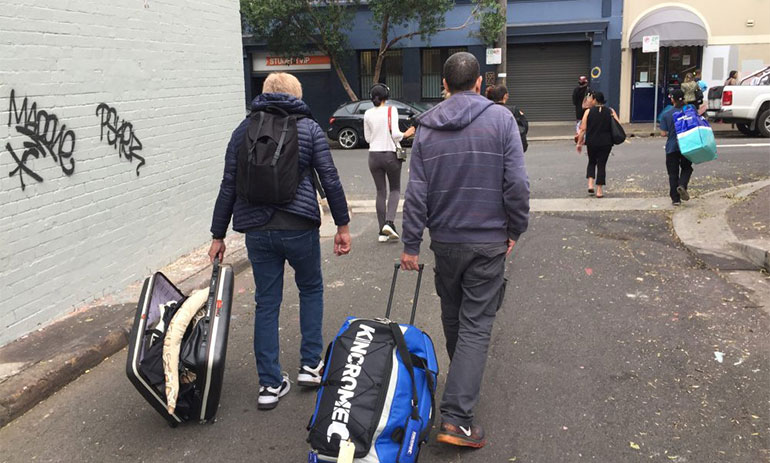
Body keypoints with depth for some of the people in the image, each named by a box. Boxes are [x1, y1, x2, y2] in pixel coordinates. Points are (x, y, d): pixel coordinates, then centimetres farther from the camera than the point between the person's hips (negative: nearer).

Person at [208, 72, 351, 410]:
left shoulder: (244, 130, 8)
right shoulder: (309, 128, 2)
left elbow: (228, 186, 6)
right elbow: (330, 179, -4)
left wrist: (218, 235, 11)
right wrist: (342, 225, 3)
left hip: (257, 230, 2)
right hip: (299, 226, -2)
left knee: (266, 303, 10)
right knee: (311, 289, 21)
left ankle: (270, 384, 15)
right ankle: (310, 365, 21)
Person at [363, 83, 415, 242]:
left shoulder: (368, 114, 2)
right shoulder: (391, 110, -8)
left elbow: (367, 138, 7)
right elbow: (395, 134, -16)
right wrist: (405, 134, 3)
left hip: (374, 155, 3)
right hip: (390, 154, -3)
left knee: (381, 192, 9)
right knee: (395, 189, 14)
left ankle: (382, 232, 8)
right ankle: (389, 222, -8)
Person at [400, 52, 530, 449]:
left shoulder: (426, 127, 1)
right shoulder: (500, 118, -6)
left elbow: (416, 191, -2)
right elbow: (516, 183, -11)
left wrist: (411, 244, 2)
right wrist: (515, 228, 2)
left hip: (444, 241, 3)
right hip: (488, 241, -3)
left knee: (452, 316, 20)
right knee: (476, 324, 0)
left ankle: (461, 383, 43)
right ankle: (457, 416, -6)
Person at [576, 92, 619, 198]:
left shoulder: (588, 111, -4)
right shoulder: (610, 111, 1)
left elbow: (583, 129, -6)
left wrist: (579, 142, 1)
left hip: (591, 142, 0)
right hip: (606, 143, 0)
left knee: (592, 162, 20)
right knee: (601, 164, 7)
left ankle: (590, 185, 4)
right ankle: (599, 190, 5)